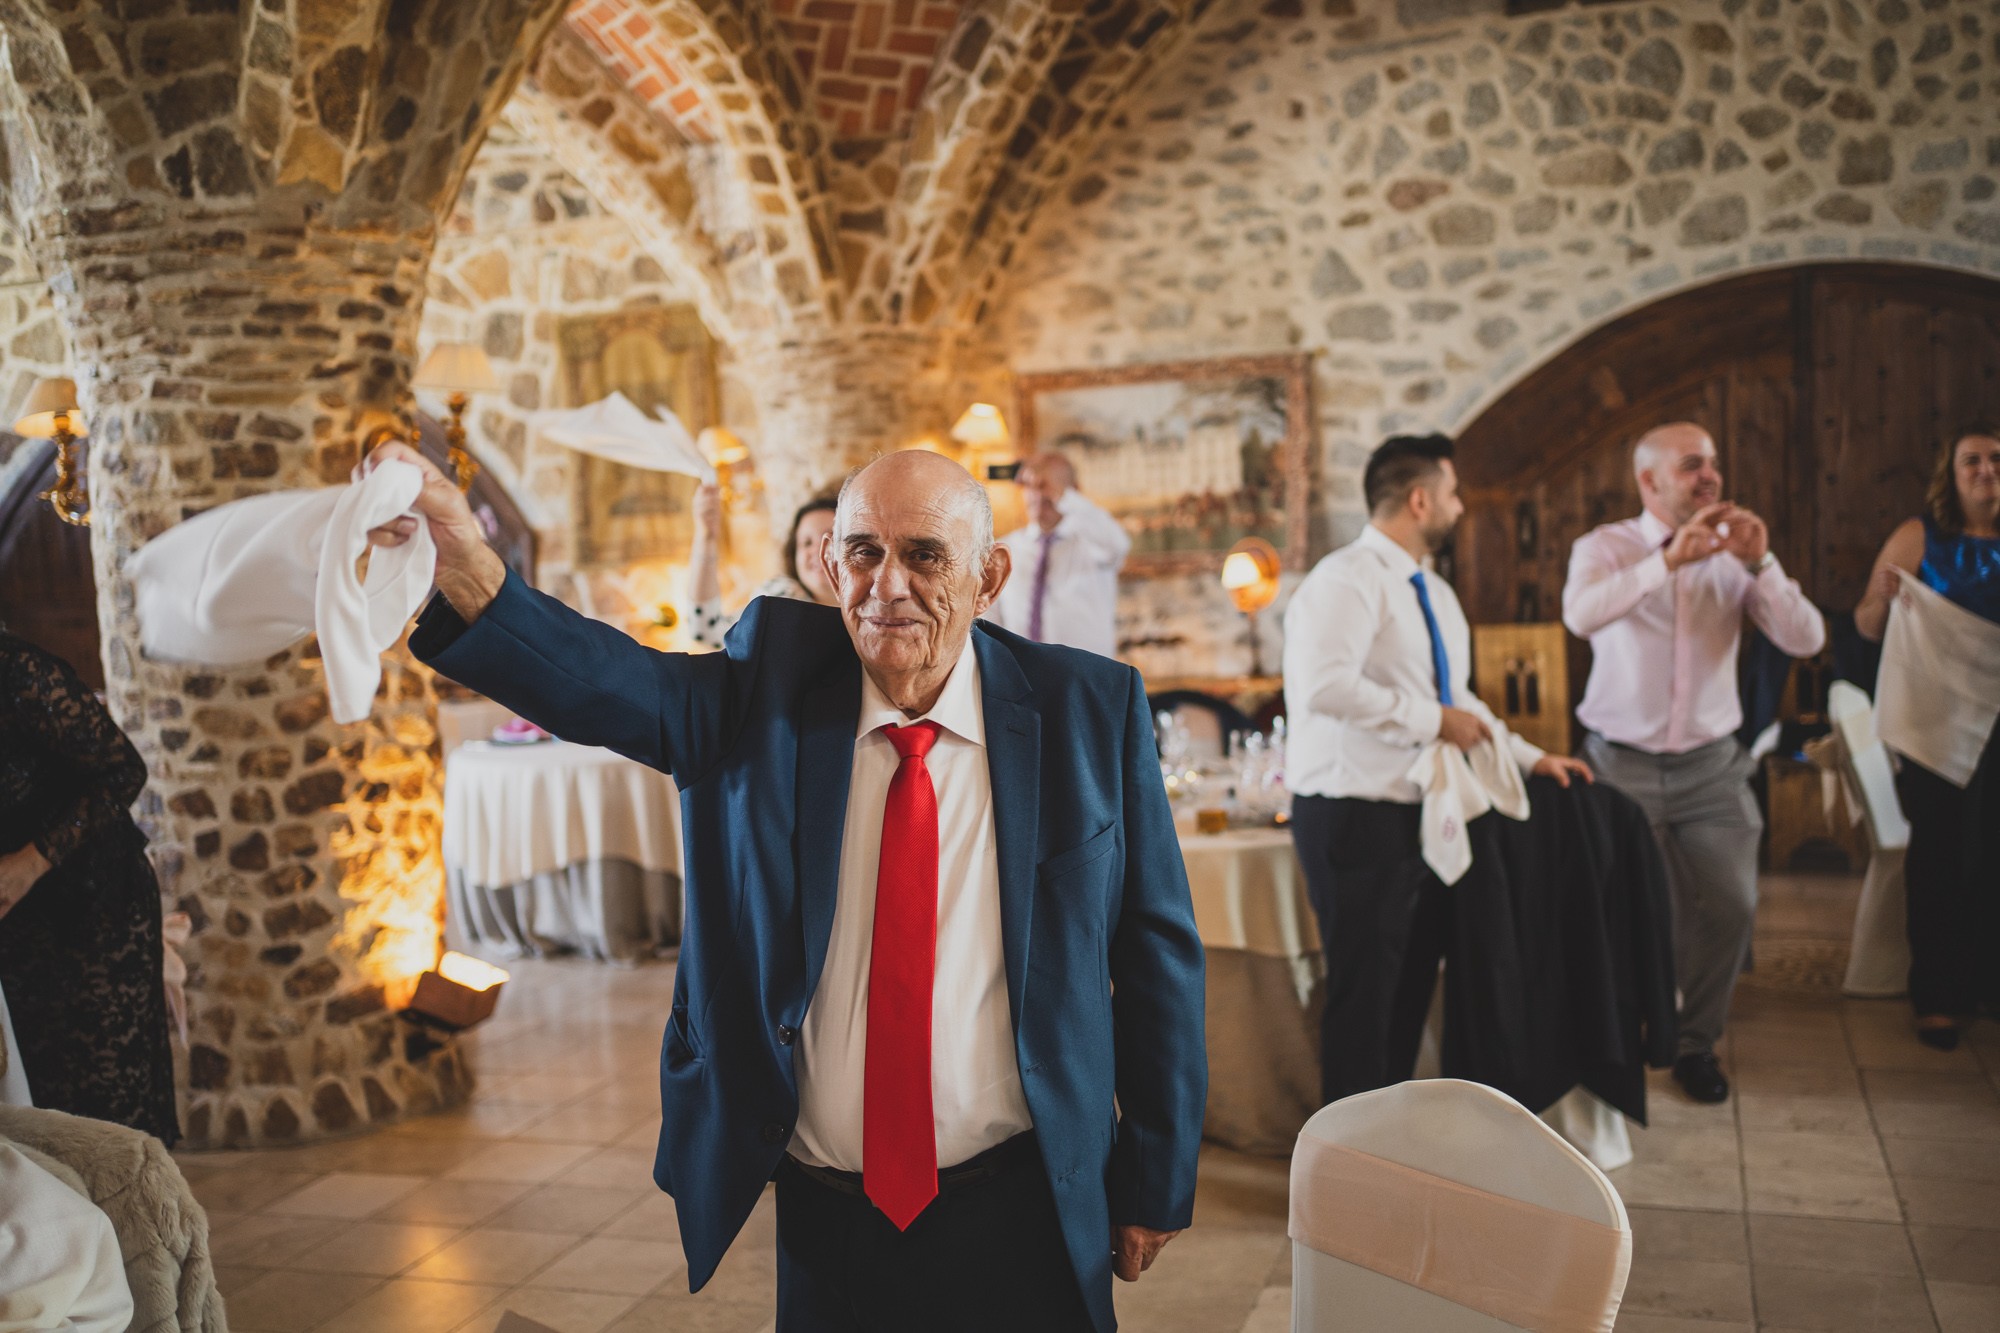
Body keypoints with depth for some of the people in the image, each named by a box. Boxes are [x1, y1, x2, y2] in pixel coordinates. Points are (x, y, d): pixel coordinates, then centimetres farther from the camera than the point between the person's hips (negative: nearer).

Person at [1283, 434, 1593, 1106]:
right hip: (1357, 819, -9)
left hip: (1421, 816, 10)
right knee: (1365, 992, -1)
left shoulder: (1433, 592, 18)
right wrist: (1433, 720, -21)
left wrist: (1529, 757, 17)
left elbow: (1457, 700, 26)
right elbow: (1328, 685, -29)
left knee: (1410, 985, 16)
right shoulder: (1348, 578, -15)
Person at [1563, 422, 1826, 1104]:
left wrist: (1761, 562, -16)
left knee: (1730, 907, 0)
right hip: (1623, 766, -2)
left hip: (1711, 766, 3)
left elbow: (1806, 640, -5)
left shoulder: (1734, 556, 5)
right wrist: (1669, 558, -30)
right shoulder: (1605, 547, -3)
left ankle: (1695, 1044, 21)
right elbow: (1580, 615, -25)